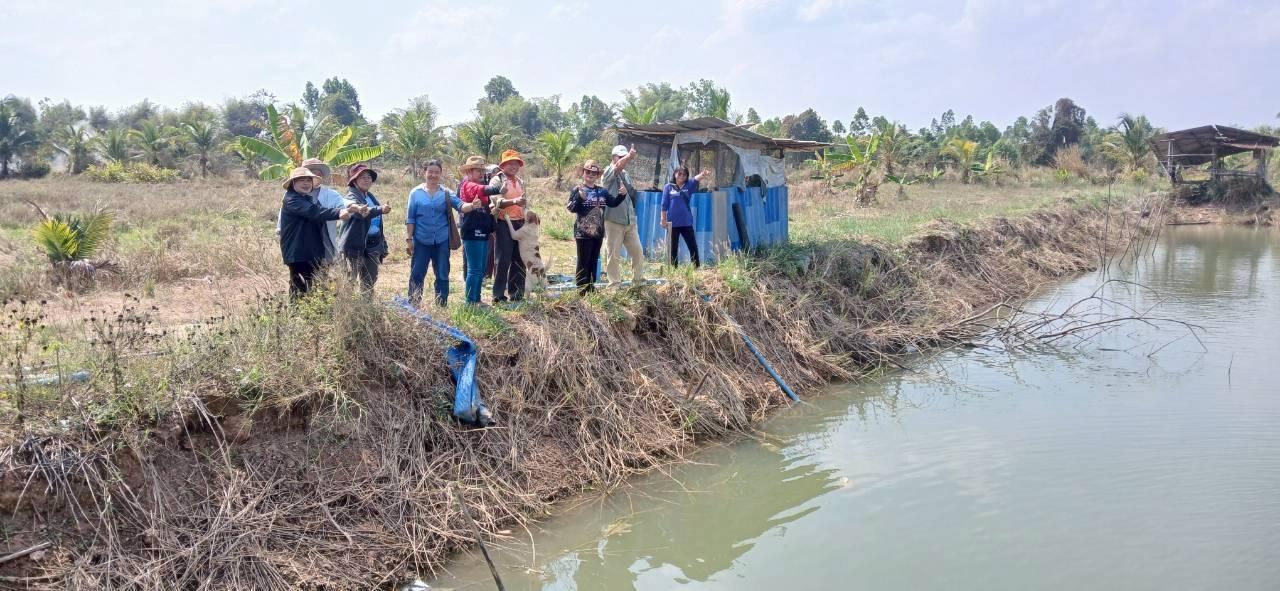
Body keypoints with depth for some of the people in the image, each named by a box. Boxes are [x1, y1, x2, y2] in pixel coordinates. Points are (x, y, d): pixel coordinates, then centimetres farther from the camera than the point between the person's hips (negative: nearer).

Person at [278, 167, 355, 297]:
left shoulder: (311, 199, 19)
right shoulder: (291, 199, -9)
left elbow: (322, 212, 4)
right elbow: (313, 212, -25)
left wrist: (346, 209, -15)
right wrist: (338, 213, -37)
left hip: (314, 253, 9)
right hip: (297, 253, -9)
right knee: (300, 291, -10)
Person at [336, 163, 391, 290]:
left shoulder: (370, 197, 15)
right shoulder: (352, 196, -9)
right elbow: (362, 212, -31)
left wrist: (382, 243, 18)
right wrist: (381, 210, -48)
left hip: (372, 245, 7)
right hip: (356, 245, -7)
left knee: (370, 281, 9)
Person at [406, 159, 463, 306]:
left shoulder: (446, 193, 2)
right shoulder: (416, 193, 1)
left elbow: (460, 205, -13)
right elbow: (410, 218, 2)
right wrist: (409, 239, -3)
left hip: (442, 241, 1)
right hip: (421, 241, -1)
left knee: (442, 275, 7)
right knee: (417, 275, 2)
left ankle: (442, 306, 16)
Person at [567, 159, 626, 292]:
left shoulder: (602, 191, 9)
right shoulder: (577, 190, -6)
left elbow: (613, 202, 12)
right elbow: (571, 208, -13)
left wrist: (622, 195, -5)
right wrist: (579, 197, -28)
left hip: (598, 232, 6)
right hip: (583, 232, -6)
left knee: (594, 261, 13)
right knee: (583, 261, -2)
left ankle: (591, 287, 23)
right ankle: (582, 289, 4)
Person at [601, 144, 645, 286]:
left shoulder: (626, 174, 16)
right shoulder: (608, 171, -4)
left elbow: (634, 194, 13)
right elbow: (618, 167, -27)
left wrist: (628, 191, -11)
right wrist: (629, 156, -47)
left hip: (630, 221, 6)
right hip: (614, 221, -6)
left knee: (638, 252, 7)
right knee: (614, 255, 0)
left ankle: (638, 281, 20)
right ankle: (615, 284, 8)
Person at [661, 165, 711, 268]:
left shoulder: (688, 185, 6)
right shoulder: (668, 187, 3)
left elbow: (696, 179, -16)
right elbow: (664, 204, 2)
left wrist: (702, 174, -36)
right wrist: (663, 219, -2)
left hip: (686, 222, 2)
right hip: (672, 223, -2)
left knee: (693, 247, 2)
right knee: (673, 248, 5)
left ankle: (697, 268, 8)